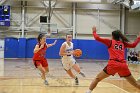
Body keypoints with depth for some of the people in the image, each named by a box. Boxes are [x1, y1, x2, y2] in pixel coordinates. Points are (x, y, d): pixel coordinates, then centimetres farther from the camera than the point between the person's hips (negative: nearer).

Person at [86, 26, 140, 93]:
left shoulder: (110, 42, 11)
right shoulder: (123, 43, 19)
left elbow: (97, 38, 7)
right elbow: (133, 45, 30)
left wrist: (94, 31, 24)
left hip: (113, 64, -3)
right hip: (123, 65, 3)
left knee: (97, 78, 11)